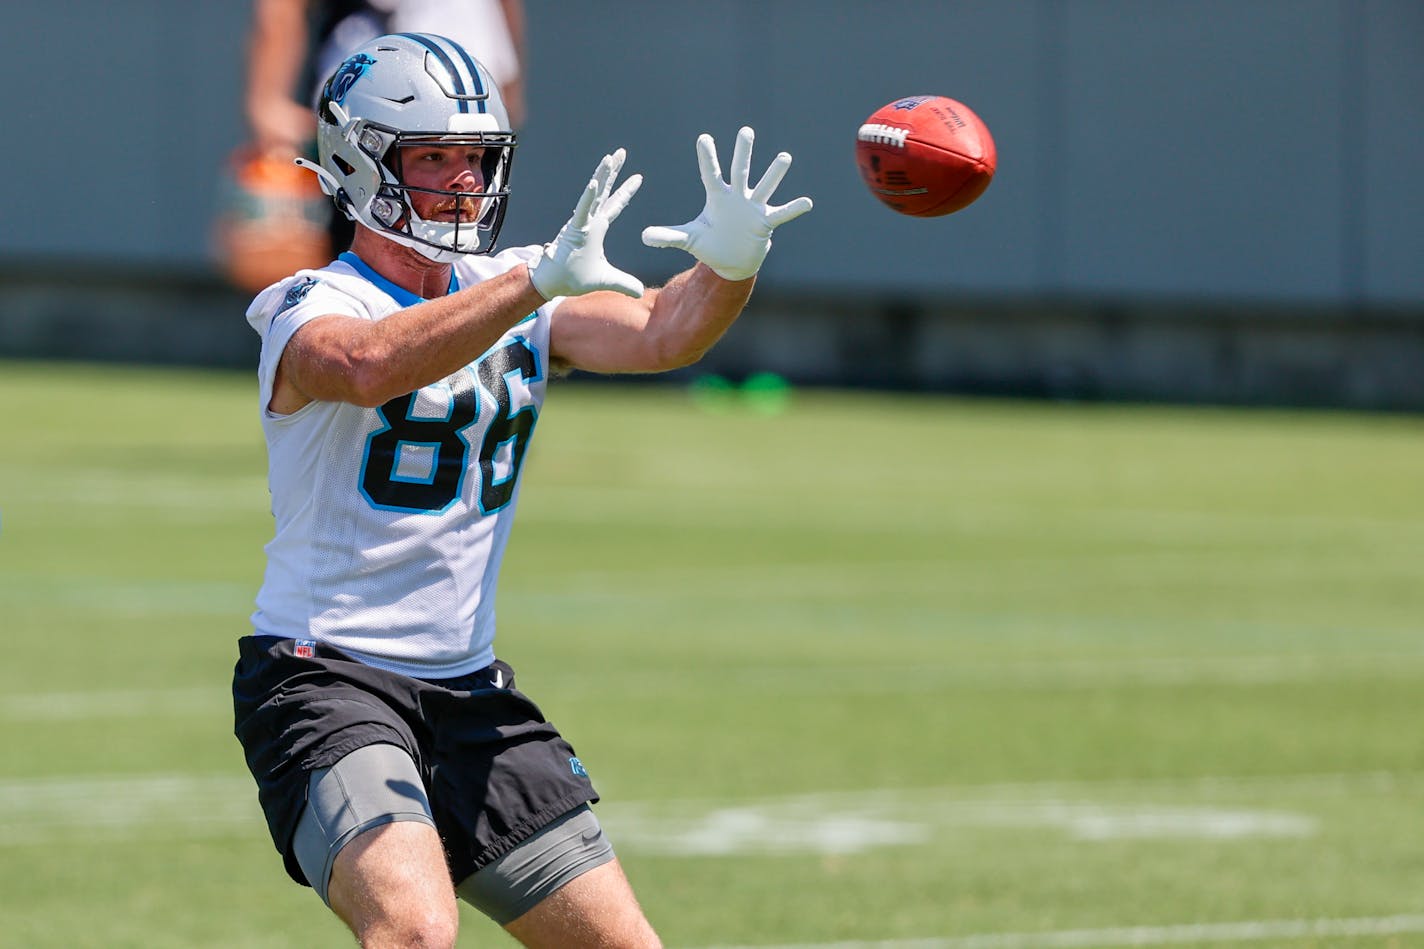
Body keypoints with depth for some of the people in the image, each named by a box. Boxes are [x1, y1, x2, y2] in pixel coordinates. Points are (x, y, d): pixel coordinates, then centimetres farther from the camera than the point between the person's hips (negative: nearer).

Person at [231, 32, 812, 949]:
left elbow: (656, 333, -6)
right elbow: (371, 366, -35)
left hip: (467, 689, 7)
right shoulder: (312, 311, -10)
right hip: (326, 675, -7)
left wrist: (728, 264, -28)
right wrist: (539, 282, -46)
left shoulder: (512, 298, 10)